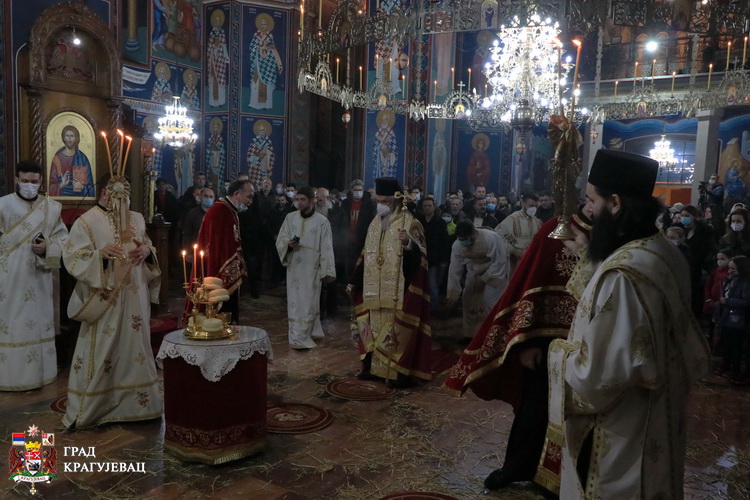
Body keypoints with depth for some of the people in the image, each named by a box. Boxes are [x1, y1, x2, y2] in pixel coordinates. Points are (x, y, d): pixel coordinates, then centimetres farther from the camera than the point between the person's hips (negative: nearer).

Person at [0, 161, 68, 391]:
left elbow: (63, 238, 5)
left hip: (39, 280, 3)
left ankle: (37, 373, 22)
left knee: (38, 324, 10)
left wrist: (47, 248, -14)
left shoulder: (52, 207, 5)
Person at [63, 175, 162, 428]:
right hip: (104, 300, -5)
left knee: (134, 347, 10)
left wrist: (147, 250, -6)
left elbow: (148, 248, 17)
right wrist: (100, 254, -25)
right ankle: (89, 408, 15)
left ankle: (133, 403, 24)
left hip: (134, 298, 5)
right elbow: (73, 258, -9)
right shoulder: (86, 222, -6)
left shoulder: (137, 219, 10)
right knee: (101, 352, 0)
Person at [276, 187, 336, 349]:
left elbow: (326, 248, -4)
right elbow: (280, 239, 8)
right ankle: (306, 334, 14)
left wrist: (327, 271, -8)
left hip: (312, 268, -3)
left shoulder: (322, 221, -5)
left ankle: (300, 338, 4)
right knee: (295, 301, 5)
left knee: (309, 301, -1)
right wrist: (288, 243, -16)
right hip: (294, 266, 3)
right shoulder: (290, 217, 5)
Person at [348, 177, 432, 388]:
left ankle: (400, 371, 7)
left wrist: (408, 244, -41)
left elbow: (419, 257, -20)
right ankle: (375, 366, 24)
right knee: (375, 328, 13)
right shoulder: (375, 223, 11)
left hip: (398, 291, -7)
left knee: (397, 330, -3)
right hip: (375, 291, 7)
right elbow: (366, 255, 17)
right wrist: (355, 281, 18)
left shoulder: (410, 223, -10)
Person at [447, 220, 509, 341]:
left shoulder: (492, 238, -34)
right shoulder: (457, 245, -21)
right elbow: (455, 269, -14)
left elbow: (500, 262, -25)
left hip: (495, 271, -4)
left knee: (490, 303, -13)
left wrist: (484, 279, -23)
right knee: (469, 301, 4)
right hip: (474, 271, 5)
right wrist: (452, 294, -12)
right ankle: (470, 334, 19)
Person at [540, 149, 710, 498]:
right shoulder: (665, 251, -1)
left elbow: (597, 373, -32)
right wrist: (592, 256, 18)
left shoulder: (623, 273, -31)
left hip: (620, 435, -9)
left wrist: (558, 351, -12)